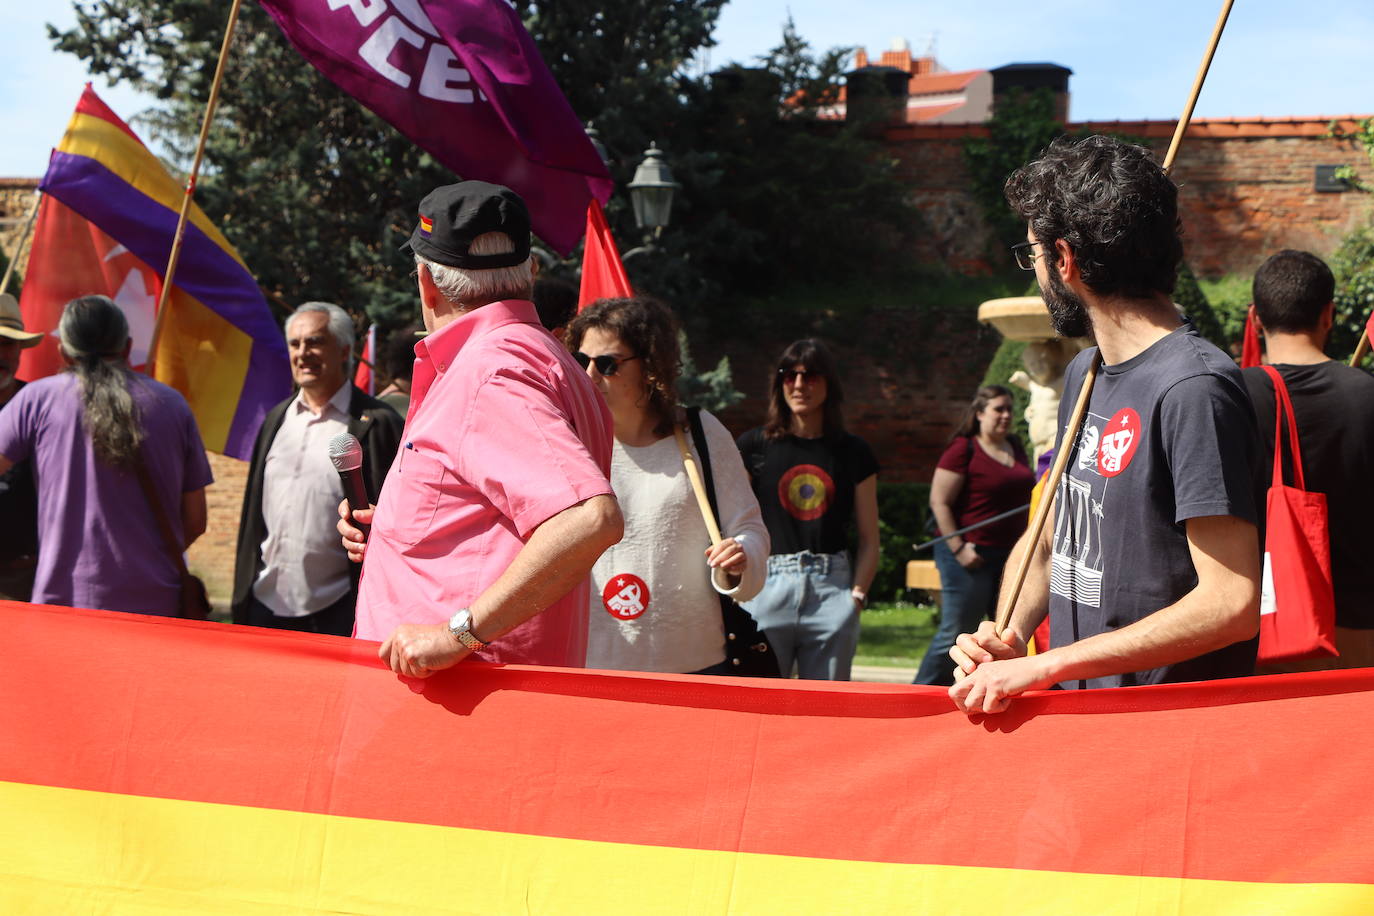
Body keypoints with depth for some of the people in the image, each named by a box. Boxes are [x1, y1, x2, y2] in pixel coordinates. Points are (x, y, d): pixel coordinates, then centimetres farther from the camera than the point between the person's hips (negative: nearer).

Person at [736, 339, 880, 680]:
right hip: (768, 585, -1)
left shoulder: (853, 451, 10)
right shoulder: (754, 446, 7)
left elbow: (869, 540, 12)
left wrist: (857, 595, 2)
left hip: (832, 587, 1)